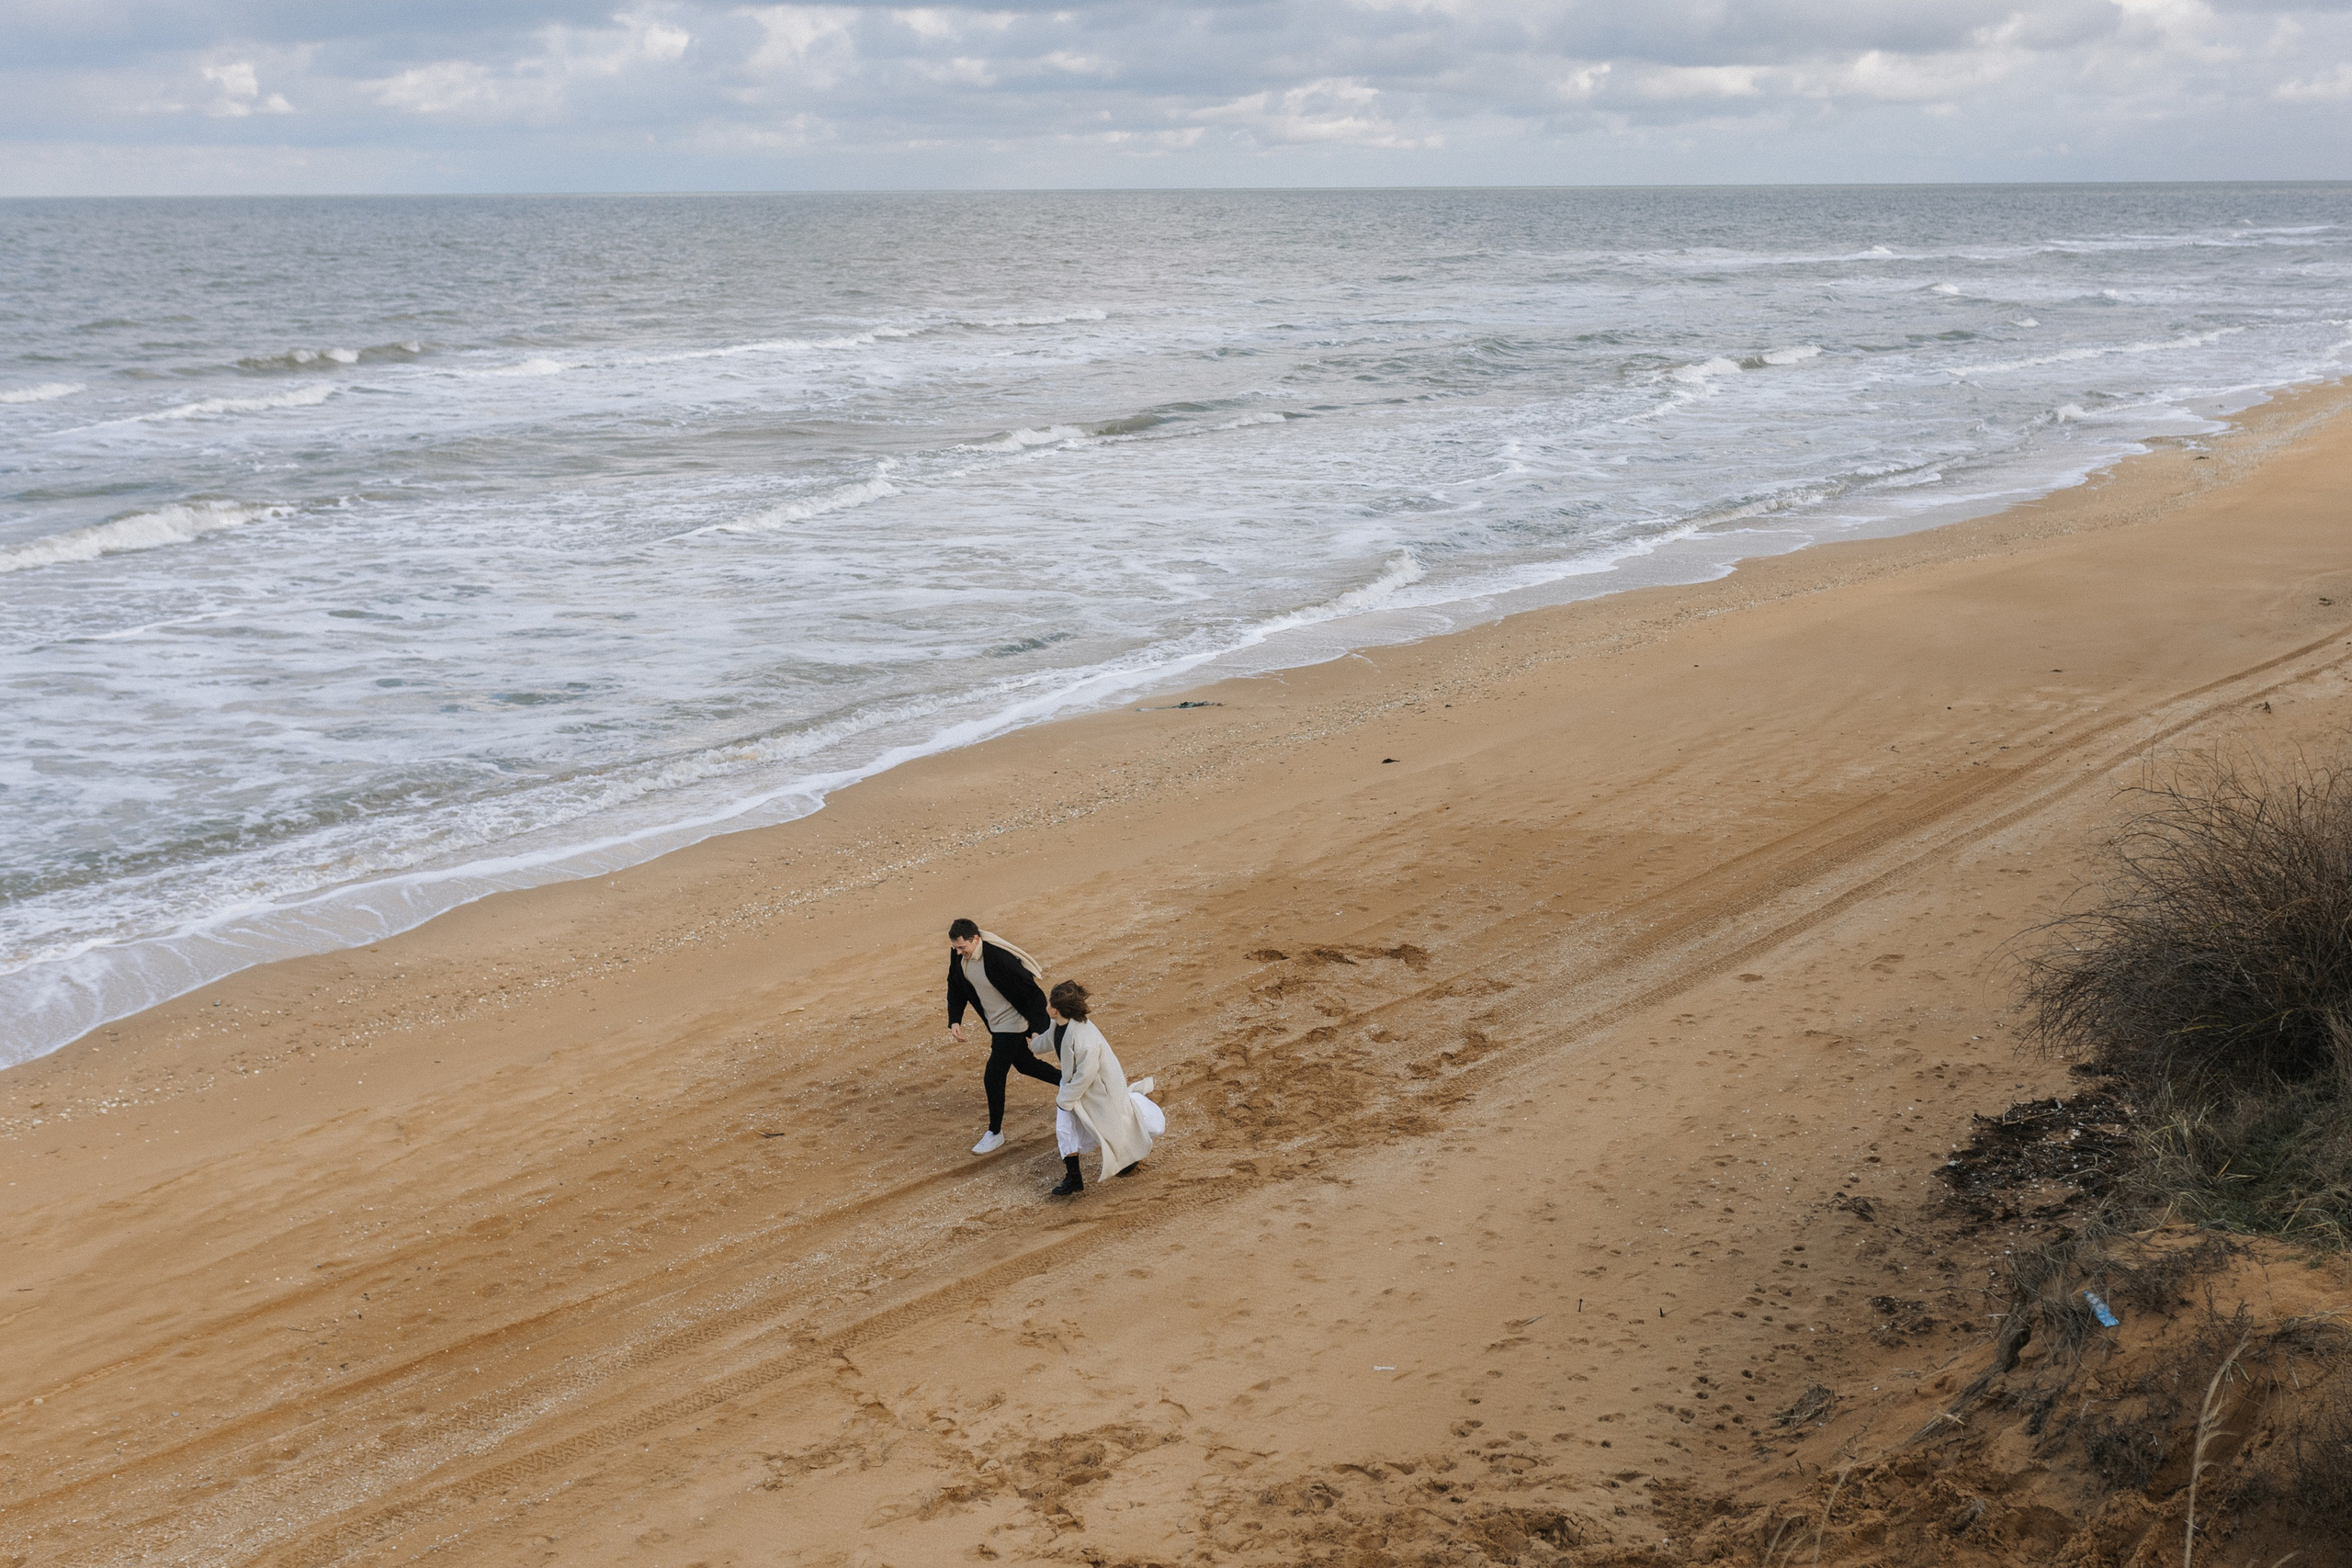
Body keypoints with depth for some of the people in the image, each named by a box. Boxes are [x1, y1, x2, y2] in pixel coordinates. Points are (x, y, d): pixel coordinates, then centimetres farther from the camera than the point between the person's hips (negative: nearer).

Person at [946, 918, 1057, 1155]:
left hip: (1011, 1023, -8)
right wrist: (954, 1020, -5)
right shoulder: (958, 954, -12)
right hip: (994, 1024, 8)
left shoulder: (999, 958, -33)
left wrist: (1037, 1029, -30)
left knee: (993, 1077, -7)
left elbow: (1032, 993, -27)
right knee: (1024, 1065, 23)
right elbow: (956, 987, 6)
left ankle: (995, 1134, 11)